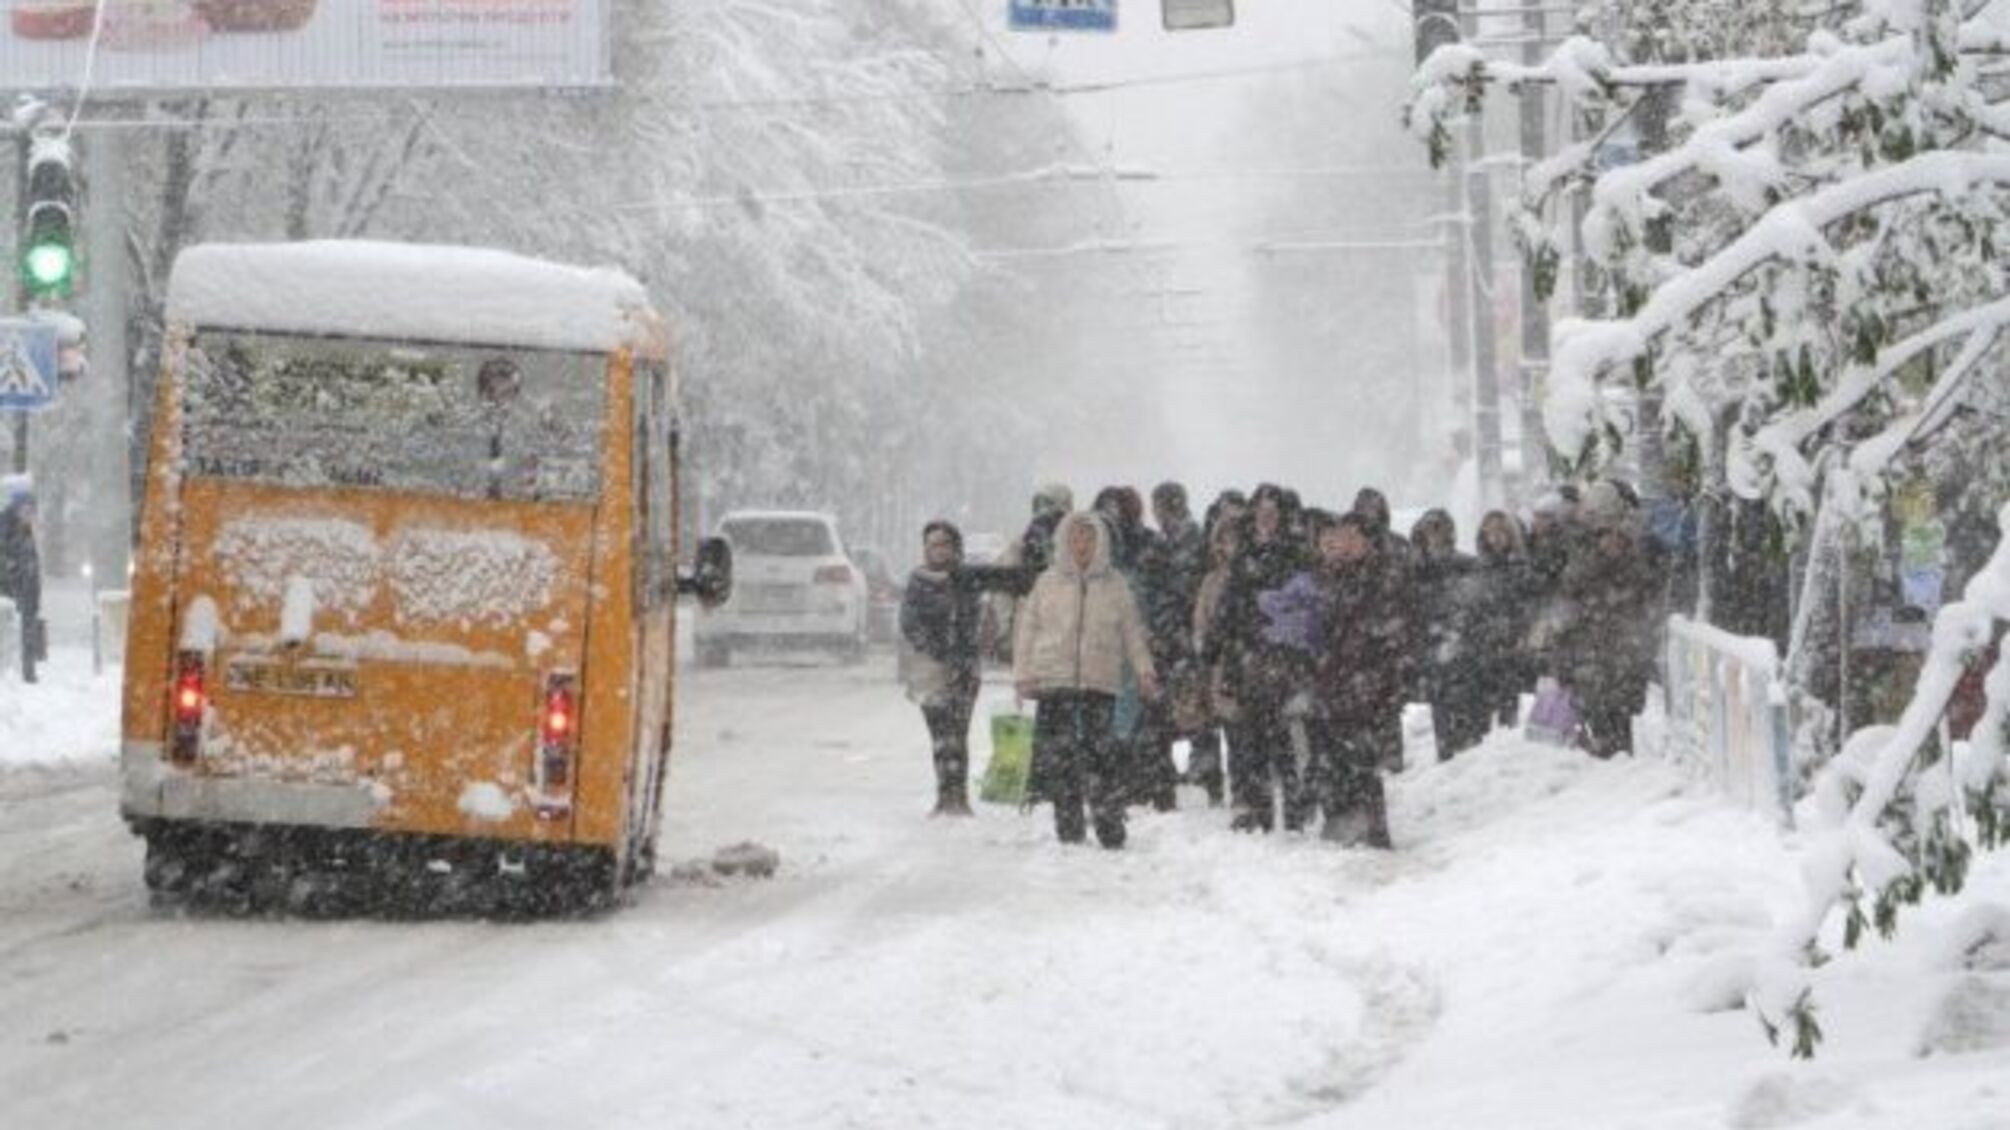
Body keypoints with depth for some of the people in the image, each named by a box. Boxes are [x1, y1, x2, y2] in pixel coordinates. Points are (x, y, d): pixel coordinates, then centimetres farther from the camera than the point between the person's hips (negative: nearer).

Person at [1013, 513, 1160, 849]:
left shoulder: (1114, 585, 9)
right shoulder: (1048, 583, 8)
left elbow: (1132, 631, 12)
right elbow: (1028, 630, 10)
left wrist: (1144, 670, 4)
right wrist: (1024, 674, 4)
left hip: (1100, 682, -1)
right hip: (1054, 682, 1)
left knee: (1102, 752, -7)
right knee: (1056, 756, -1)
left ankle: (1111, 831, -3)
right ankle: (1068, 829, 6)